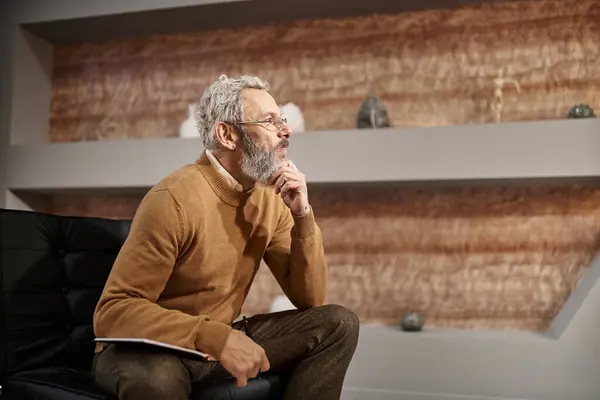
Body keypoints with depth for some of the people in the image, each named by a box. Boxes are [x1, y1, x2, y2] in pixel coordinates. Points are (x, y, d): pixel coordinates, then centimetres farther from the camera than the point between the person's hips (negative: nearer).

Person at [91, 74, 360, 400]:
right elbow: (113, 311, -26)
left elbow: (309, 297, -2)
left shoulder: (270, 197, -2)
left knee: (338, 323, -7)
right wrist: (217, 338, -36)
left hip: (220, 342, 6)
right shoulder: (175, 199, -23)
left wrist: (302, 215, -16)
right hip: (150, 349, -6)